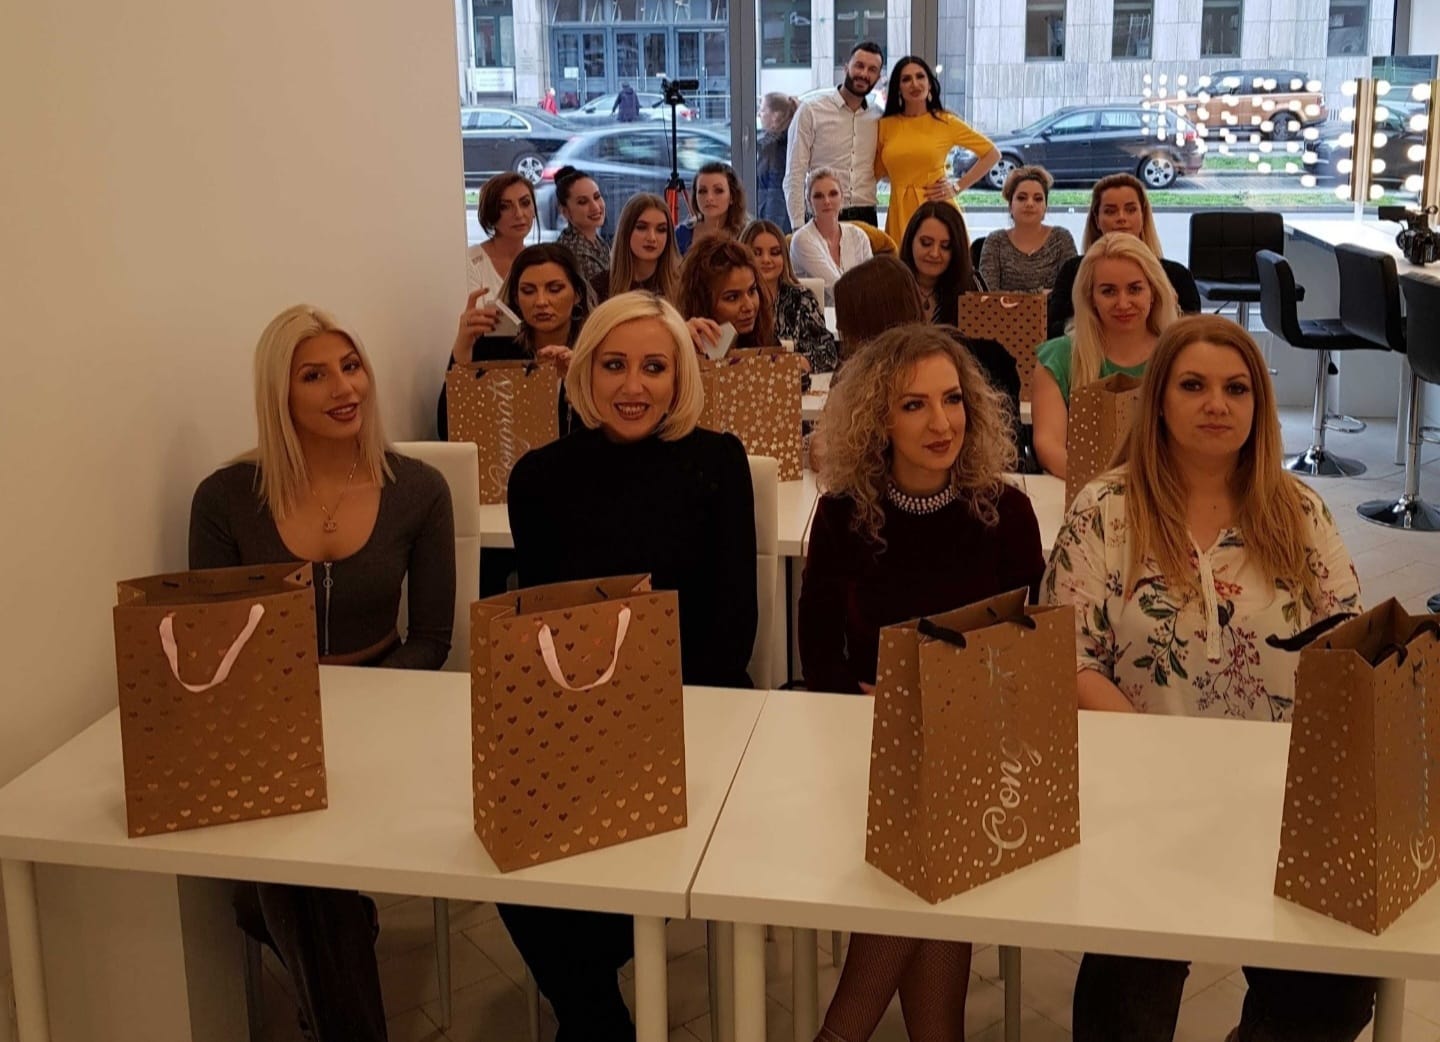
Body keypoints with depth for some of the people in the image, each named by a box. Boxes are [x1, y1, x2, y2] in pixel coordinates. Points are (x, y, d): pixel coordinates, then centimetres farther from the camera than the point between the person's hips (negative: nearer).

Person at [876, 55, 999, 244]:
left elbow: (992, 154, 7)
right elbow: (876, 174, 7)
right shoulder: (885, 126, 9)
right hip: (900, 213, 2)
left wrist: (958, 187, 1)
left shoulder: (946, 122, 3)